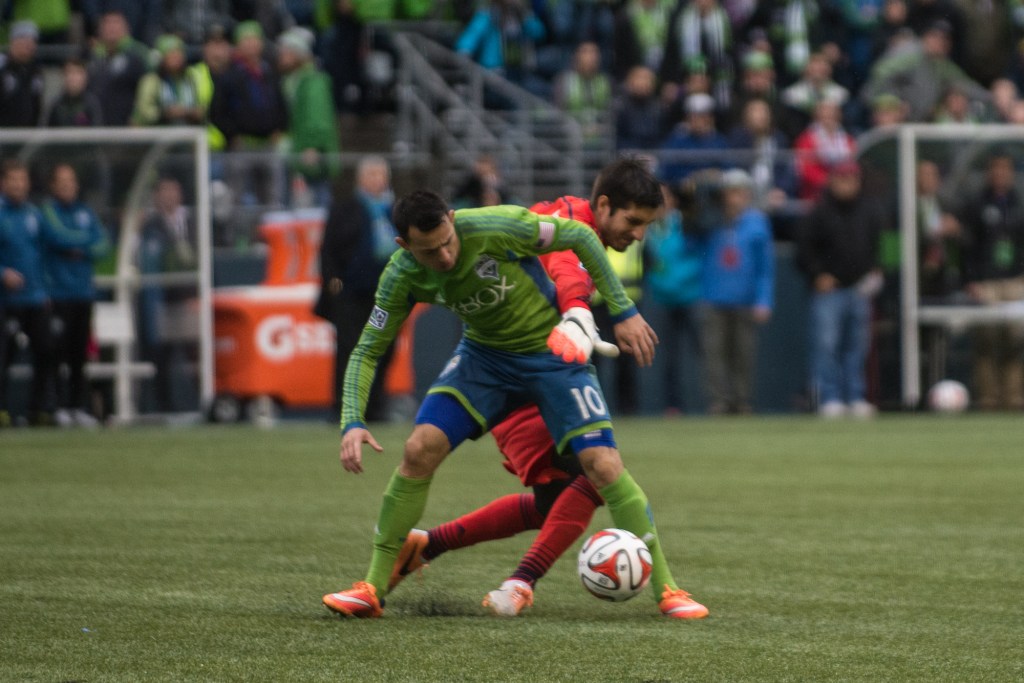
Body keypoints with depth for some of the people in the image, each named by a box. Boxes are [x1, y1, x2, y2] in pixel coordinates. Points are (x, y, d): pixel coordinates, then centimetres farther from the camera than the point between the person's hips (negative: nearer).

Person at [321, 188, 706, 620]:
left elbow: (580, 236, -16)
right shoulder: (403, 277, -16)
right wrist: (352, 423, -22)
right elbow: (366, 352, -7)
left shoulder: (495, 228, -29)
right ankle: (373, 588, -4)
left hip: (553, 352, -3)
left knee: (602, 464, -17)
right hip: (484, 355, 3)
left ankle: (665, 588, -4)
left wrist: (624, 313, -13)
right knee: (419, 449, -15)